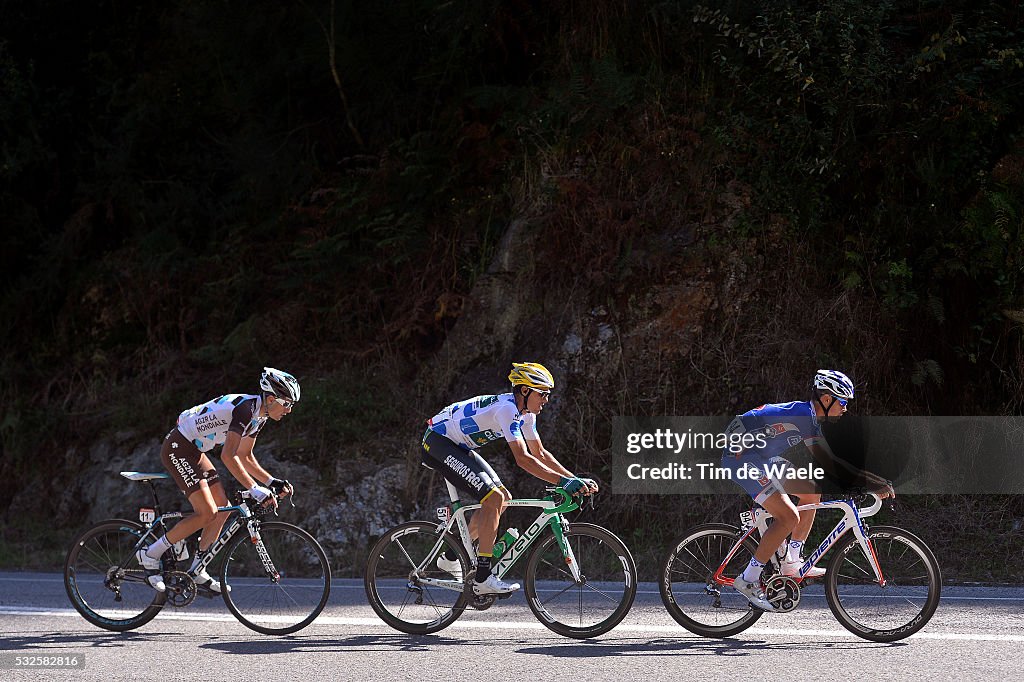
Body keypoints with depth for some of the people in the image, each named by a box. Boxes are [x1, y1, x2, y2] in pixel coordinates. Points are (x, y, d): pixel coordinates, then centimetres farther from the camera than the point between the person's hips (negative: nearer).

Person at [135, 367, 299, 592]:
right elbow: (228, 456, -32)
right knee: (207, 513, -15)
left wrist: (272, 482, 4)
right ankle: (150, 554, -6)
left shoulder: (259, 415, 6)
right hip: (178, 448, -10)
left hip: (194, 451, 10)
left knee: (222, 508, 6)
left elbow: (245, 457, 15)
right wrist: (255, 490, -35)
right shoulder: (245, 408, -25)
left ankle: (196, 571, 13)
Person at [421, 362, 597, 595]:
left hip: (459, 448, 10)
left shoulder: (525, 412, 4)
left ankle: (451, 558, 17)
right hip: (438, 442, -10)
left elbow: (539, 452, 10)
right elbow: (522, 459, -33)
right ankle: (483, 578, -18)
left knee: (503, 498, 8)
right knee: (493, 498, -20)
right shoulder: (507, 408, -26)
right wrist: (563, 481, -36)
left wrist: (575, 480, 0)